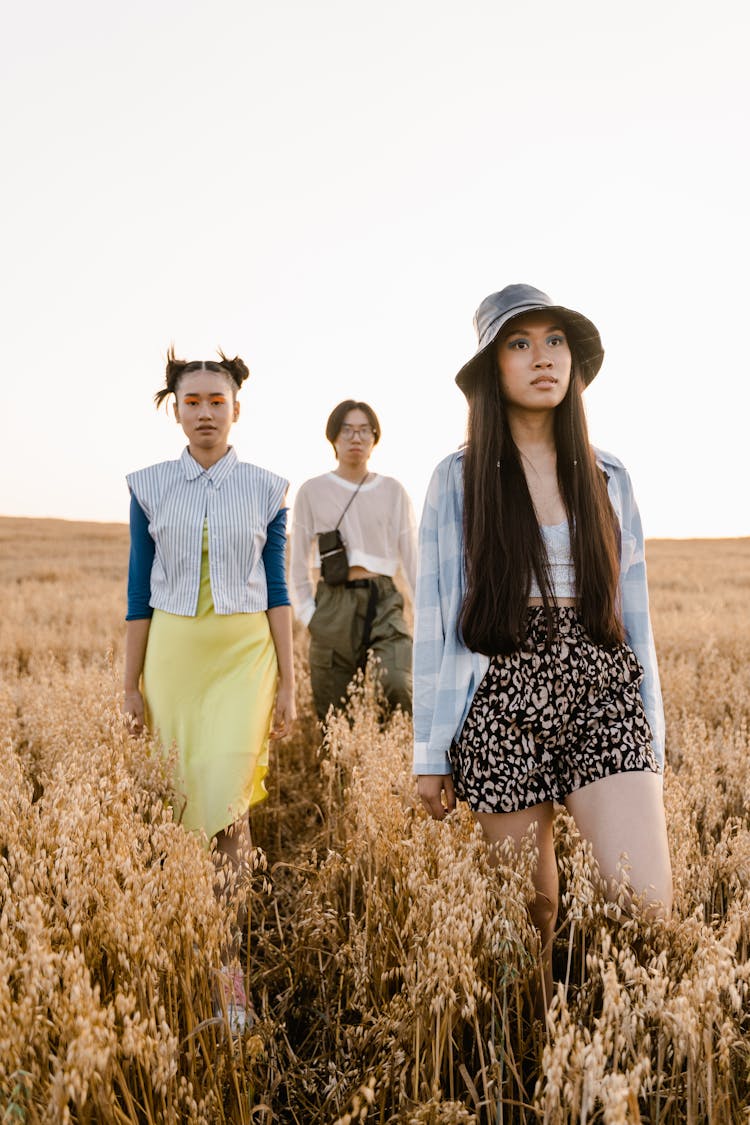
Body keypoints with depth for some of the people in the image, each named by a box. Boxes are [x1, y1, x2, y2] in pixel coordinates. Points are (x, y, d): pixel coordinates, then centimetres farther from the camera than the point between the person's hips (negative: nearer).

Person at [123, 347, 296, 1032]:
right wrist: (133, 685, 6)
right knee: (188, 796, 9)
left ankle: (232, 967, 2)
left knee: (226, 801, -13)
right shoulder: (149, 487, 4)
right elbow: (139, 591, 6)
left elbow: (277, 590, 3)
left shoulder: (266, 489, 2)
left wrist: (288, 684, 1)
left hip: (246, 652, -2)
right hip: (175, 651, 2)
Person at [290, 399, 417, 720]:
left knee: (400, 686, -25)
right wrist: (308, 613, 0)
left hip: (384, 601, 0)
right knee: (332, 710, 5)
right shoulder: (312, 492, 5)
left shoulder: (393, 492, 7)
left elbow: (411, 558, 8)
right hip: (334, 606, 1)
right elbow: (300, 564, 9)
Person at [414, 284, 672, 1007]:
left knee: (649, 905, -11)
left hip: (603, 698, 2)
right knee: (530, 916, 8)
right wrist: (430, 753, 1)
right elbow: (434, 620, 1)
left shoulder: (607, 479, 9)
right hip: (504, 709, -2)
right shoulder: (458, 479, 0)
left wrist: (649, 738, 10)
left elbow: (632, 612, 12)